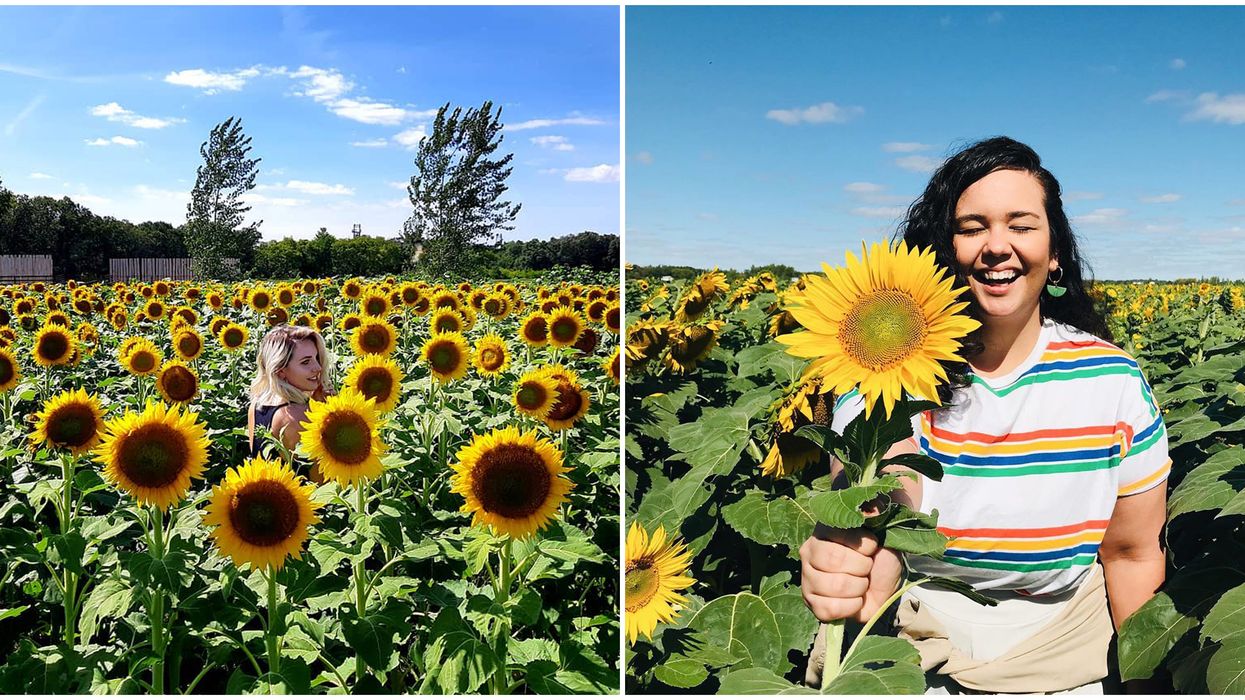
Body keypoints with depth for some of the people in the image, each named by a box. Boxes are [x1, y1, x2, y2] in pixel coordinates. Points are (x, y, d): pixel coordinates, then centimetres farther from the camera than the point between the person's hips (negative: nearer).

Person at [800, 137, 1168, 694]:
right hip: (911, 652, -1)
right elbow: (877, 536, -23)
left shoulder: (1114, 381, -4)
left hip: (1063, 661, 2)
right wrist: (842, 581, -44)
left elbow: (1132, 554, 6)